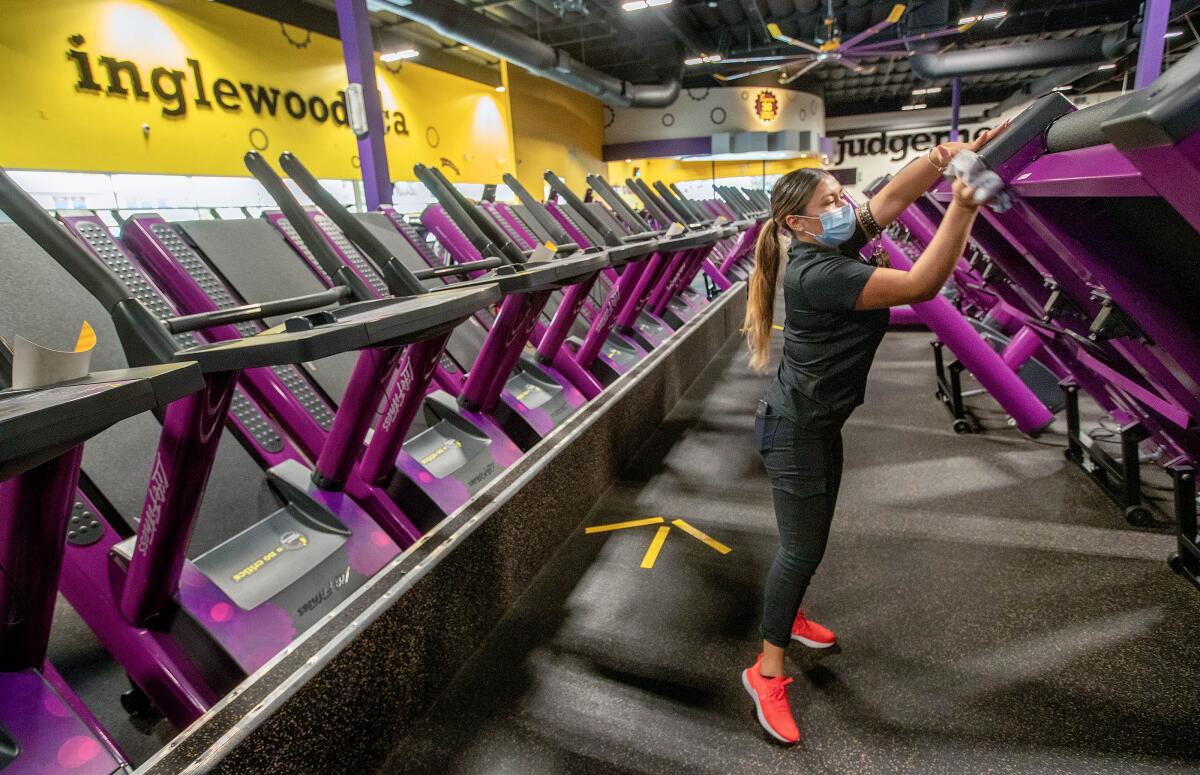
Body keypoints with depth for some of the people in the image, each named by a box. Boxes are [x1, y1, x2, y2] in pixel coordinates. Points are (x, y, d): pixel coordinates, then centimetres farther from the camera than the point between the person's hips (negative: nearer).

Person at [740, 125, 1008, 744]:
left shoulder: (836, 244, 0)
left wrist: (951, 155, -14)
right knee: (802, 546, -1)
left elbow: (893, 194, 1)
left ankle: (788, 617, 45)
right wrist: (964, 205, -28)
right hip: (796, 428, -9)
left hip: (822, 422, 10)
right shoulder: (817, 274, -27)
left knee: (812, 536, 23)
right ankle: (767, 671, 15)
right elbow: (921, 285, -29)